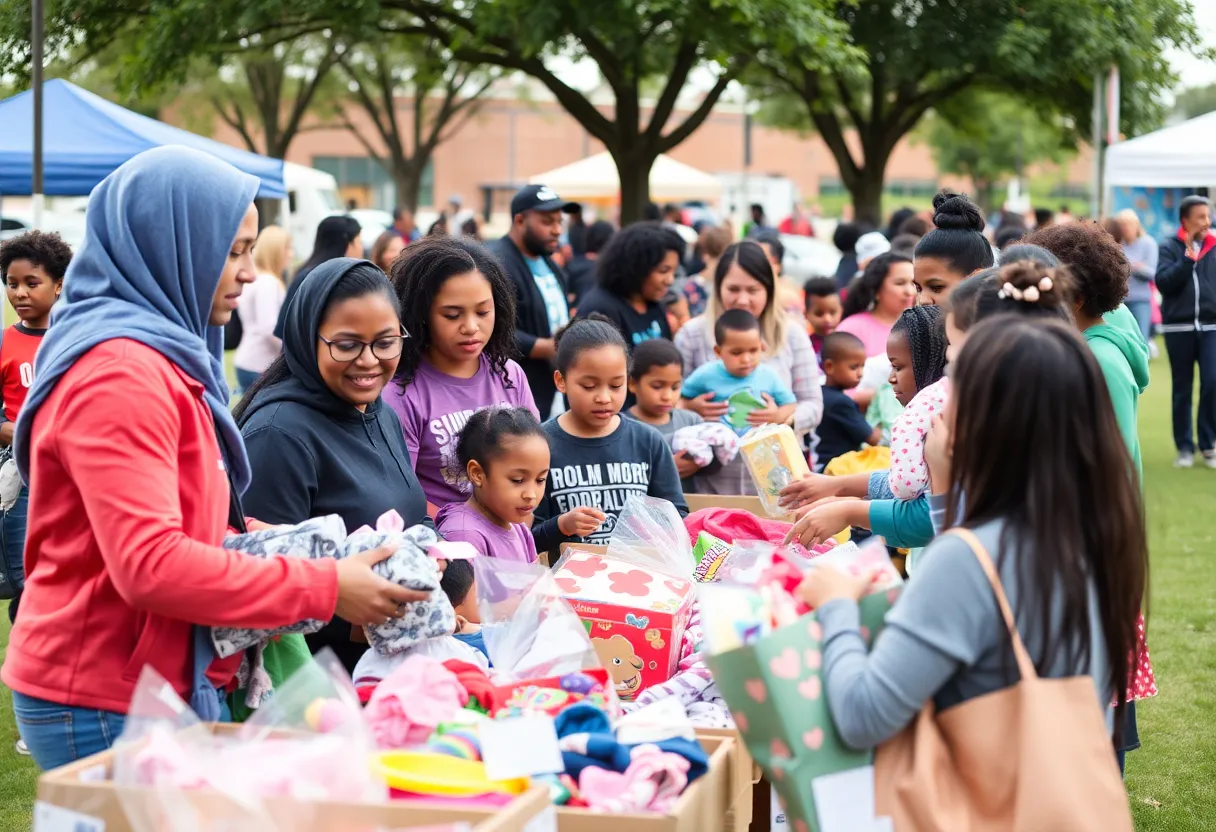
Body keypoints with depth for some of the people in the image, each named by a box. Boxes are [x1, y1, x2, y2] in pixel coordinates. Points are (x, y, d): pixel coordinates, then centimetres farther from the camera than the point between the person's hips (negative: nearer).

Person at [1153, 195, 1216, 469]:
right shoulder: (1170, 247, -1)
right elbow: (1163, 282, -12)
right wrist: (1188, 258, -17)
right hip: (1179, 327, -1)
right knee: (1182, 389, 7)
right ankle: (1184, 447, 15)